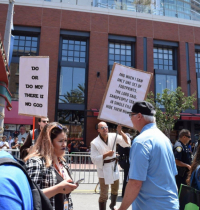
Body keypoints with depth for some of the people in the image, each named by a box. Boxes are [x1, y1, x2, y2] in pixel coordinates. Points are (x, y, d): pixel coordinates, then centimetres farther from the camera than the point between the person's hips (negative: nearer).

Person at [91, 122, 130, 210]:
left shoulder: (113, 136, -7)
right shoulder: (95, 143, -15)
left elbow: (127, 143, -14)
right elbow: (94, 159, -16)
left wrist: (121, 132, -28)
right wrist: (106, 155, -28)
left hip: (114, 166, 5)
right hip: (103, 169, -5)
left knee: (115, 189, 24)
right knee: (104, 194, 0)